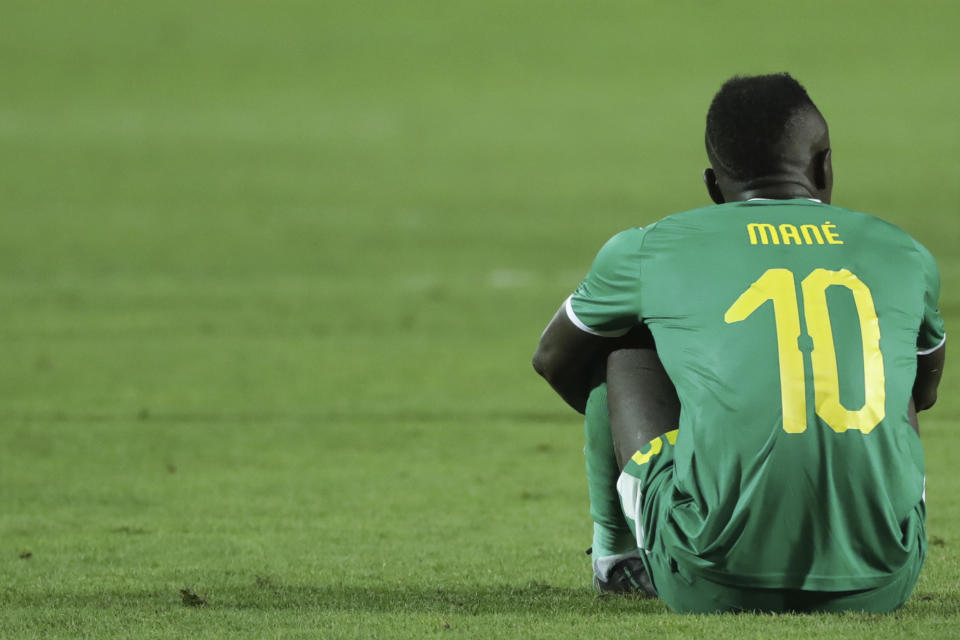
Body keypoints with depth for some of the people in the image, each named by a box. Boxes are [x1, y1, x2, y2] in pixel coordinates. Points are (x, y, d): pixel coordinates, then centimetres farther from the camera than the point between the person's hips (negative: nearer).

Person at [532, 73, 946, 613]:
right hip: (877, 585, 2)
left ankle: (613, 549, 36)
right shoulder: (903, 256, 15)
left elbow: (553, 360, 32)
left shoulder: (652, 249, 11)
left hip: (716, 586, -2)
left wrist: (628, 425, 52)